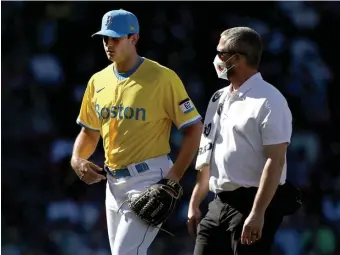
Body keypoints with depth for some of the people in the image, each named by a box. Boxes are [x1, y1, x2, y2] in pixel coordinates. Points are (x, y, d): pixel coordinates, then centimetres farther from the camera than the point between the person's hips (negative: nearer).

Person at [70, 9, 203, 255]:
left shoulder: (162, 78, -10)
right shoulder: (98, 81, 9)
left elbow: (194, 127, -9)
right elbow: (89, 132, 20)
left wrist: (174, 175, -16)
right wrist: (77, 160, -1)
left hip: (148, 179, -7)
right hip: (113, 181, 7)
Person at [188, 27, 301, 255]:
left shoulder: (268, 100, -11)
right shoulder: (220, 98, 15)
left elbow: (275, 161, -18)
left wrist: (257, 213, -24)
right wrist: (194, 204, 18)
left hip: (252, 204, -8)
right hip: (219, 204, 8)